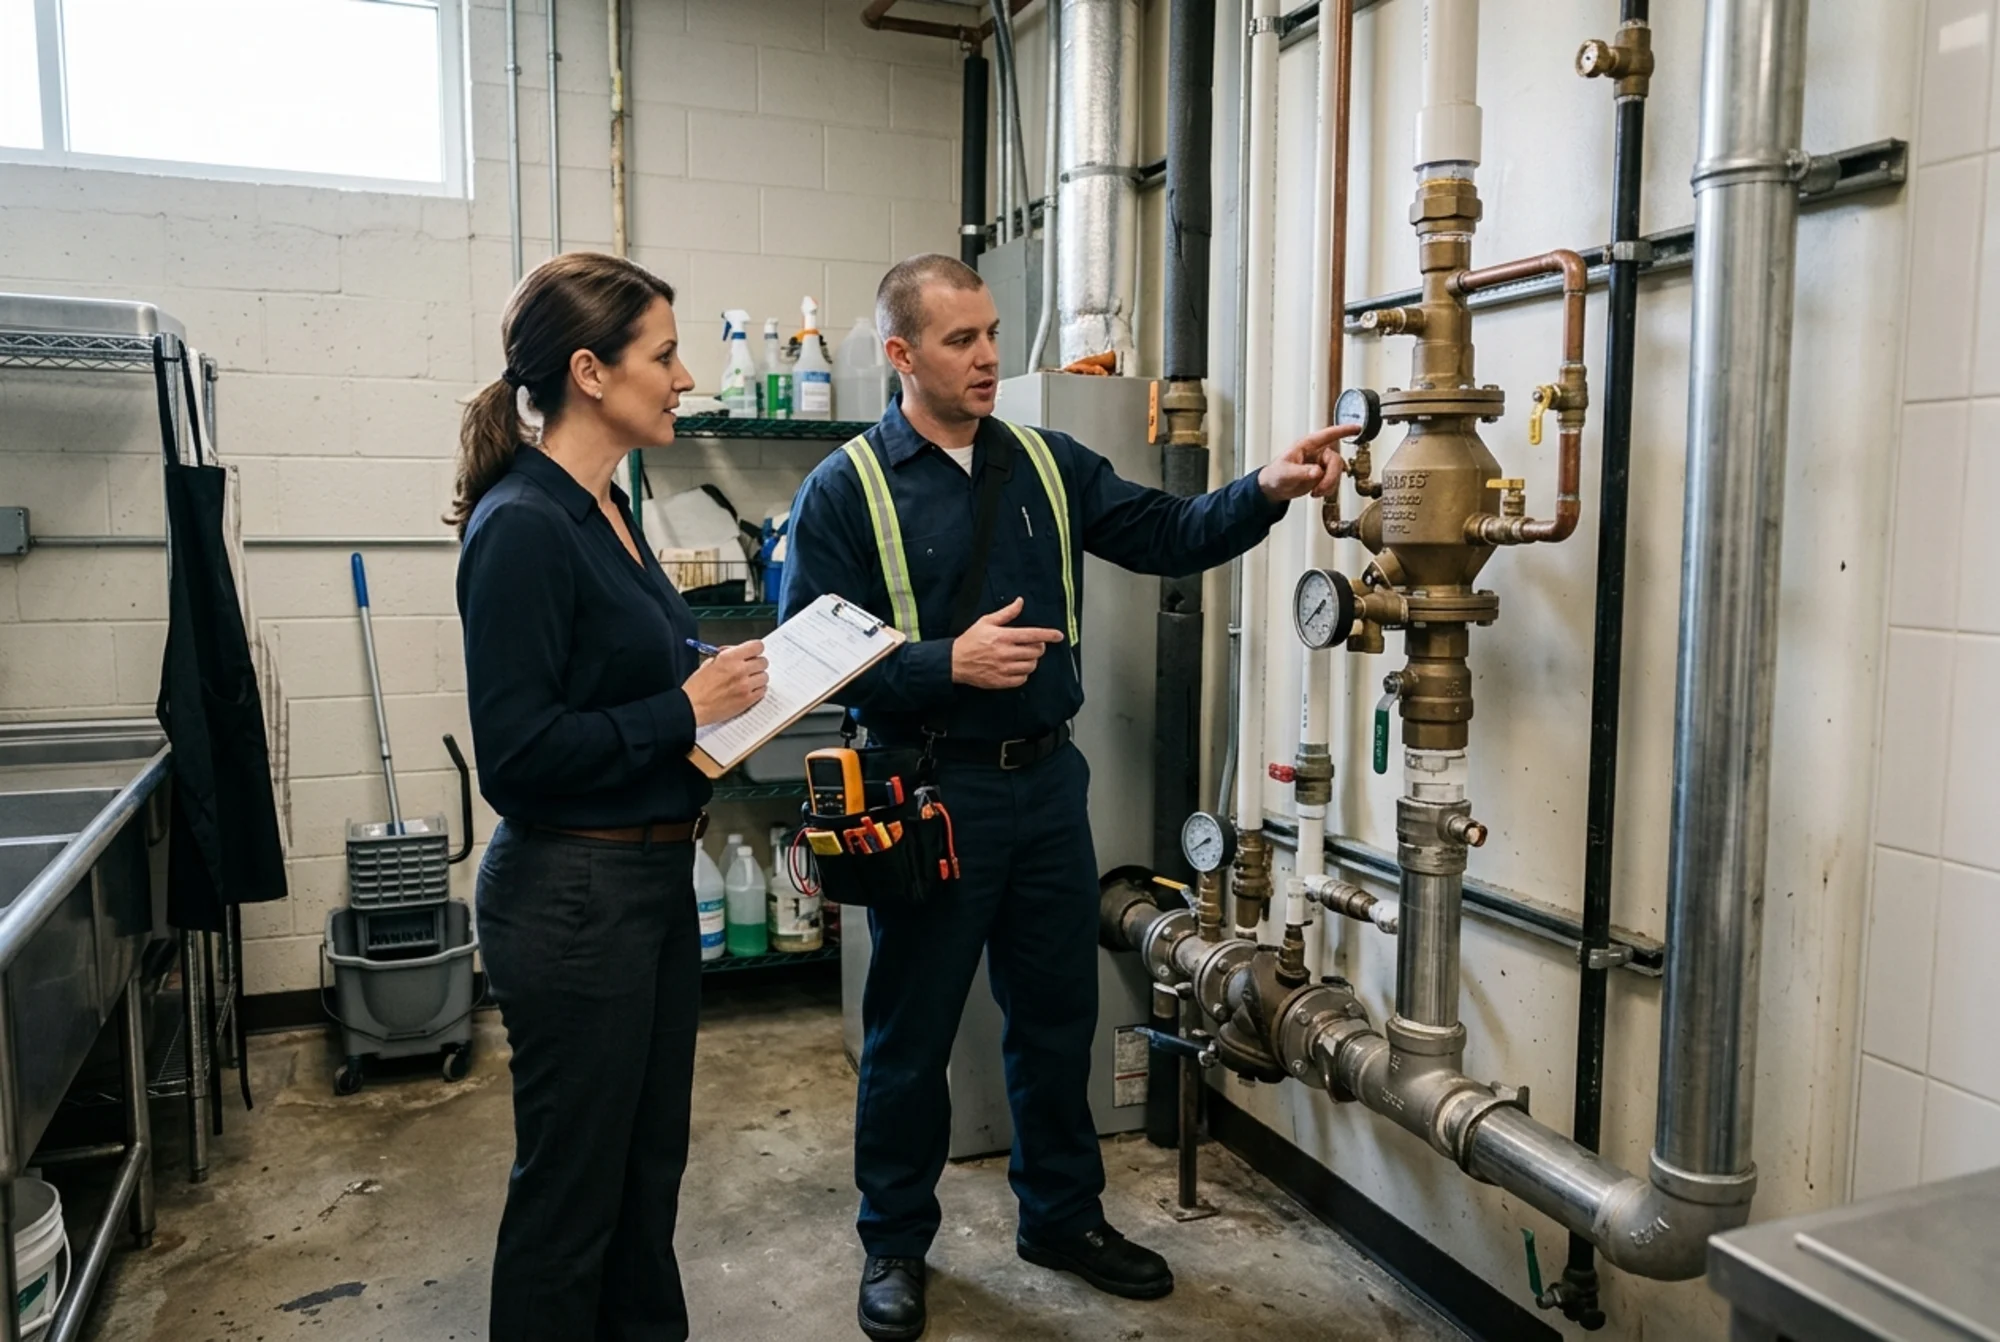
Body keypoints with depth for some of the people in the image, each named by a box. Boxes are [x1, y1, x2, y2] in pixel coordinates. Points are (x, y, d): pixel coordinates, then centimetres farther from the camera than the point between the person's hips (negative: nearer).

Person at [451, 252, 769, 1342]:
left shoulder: (605, 510, 9)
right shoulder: (523, 526, -19)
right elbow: (514, 753, -22)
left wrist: (722, 696, 4)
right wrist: (685, 709, -17)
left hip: (655, 876, 9)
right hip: (572, 895, -9)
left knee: (650, 1163, 22)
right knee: (571, 1186, 10)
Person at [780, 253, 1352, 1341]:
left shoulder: (1048, 465, 7)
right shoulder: (846, 488, -7)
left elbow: (1167, 535, 3)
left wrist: (1269, 489, -12)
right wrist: (949, 663, -22)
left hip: (1047, 781, 5)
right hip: (933, 793, -4)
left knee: (1058, 1014, 16)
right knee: (911, 1030, 10)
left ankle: (1062, 1213, 37)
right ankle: (895, 1242, 31)